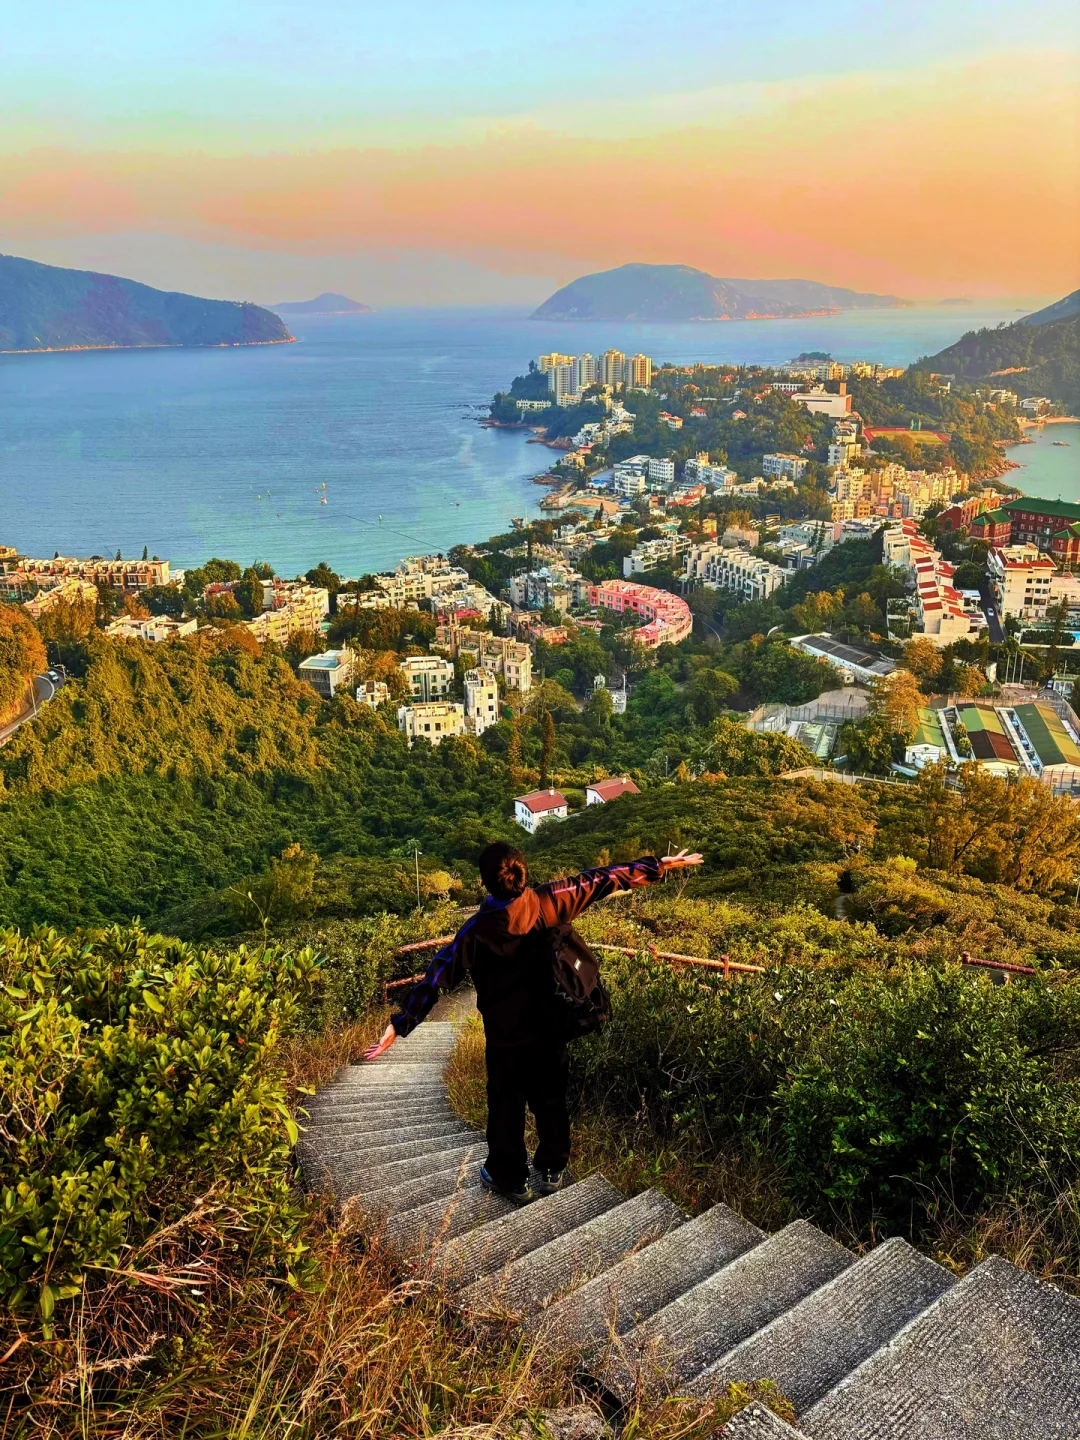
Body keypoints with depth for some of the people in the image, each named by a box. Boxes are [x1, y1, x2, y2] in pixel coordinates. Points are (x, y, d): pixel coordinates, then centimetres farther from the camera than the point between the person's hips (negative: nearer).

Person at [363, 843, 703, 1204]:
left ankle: (511, 1181, 33)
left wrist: (400, 1024, -18)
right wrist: (660, 865, -2)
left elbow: (438, 976, -21)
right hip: (550, 1029, 3)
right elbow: (599, 879, -9)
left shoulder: (478, 930, -21)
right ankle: (553, 1171, 39)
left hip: (506, 1038, -3)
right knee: (551, 1102, 21)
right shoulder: (548, 903, -16)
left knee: (506, 1109, 17)